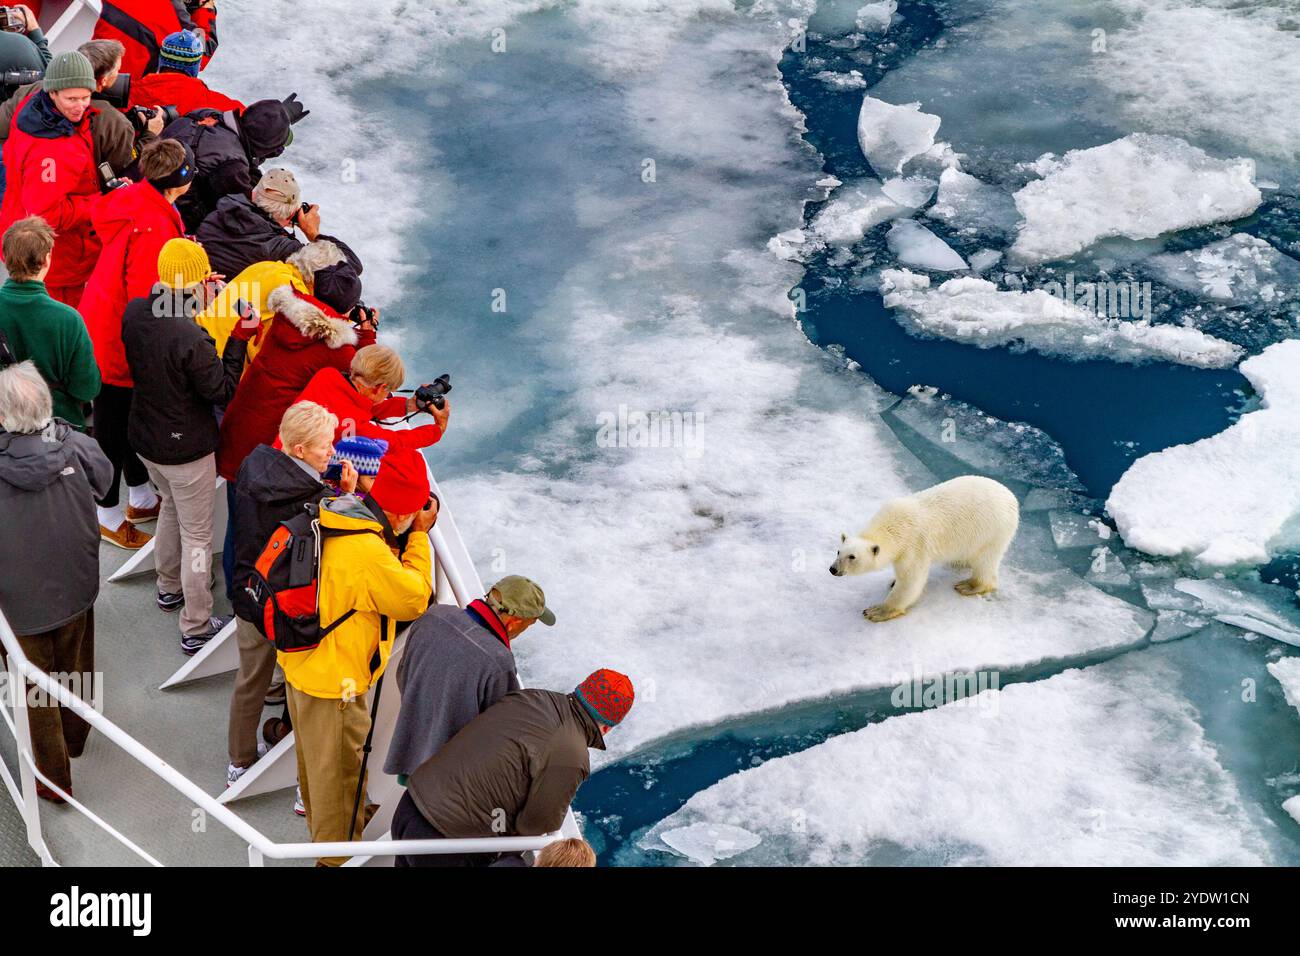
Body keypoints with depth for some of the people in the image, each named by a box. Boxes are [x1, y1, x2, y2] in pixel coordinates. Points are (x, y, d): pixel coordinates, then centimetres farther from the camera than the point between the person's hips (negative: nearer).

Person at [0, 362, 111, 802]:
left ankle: (55, 779, 30)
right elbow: (105, 479, 2)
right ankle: (75, 739, 52)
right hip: (77, 585, 3)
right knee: (75, 667, 28)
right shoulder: (75, 445, -20)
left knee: (37, 687, 16)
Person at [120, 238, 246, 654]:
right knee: (197, 536, 9)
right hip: (186, 448, -8)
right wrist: (238, 338, -15)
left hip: (145, 439, 8)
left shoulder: (136, 311, -12)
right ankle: (196, 629, 20)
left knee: (171, 506, 33)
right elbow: (223, 391, -21)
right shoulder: (191, 340, -34)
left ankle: (169, 588, 52)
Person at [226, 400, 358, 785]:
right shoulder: (318, 502, -31)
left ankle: (240, 764, 44)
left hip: (249, 600, 6)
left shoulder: (253, 465, -11)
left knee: (250, 682, 25)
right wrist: (349, 493, -15)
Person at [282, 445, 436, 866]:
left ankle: (321, 822, 51)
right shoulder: (368, 551, -32)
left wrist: (402, 538, -1)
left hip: (301, 662, 9)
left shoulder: (330, 518, -4)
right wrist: (419, 537, -12)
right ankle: (336, 854, 28)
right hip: (336, 679, -9)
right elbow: (414, 599, -19)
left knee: (316, 758, 29)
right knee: (338, 768, 11)